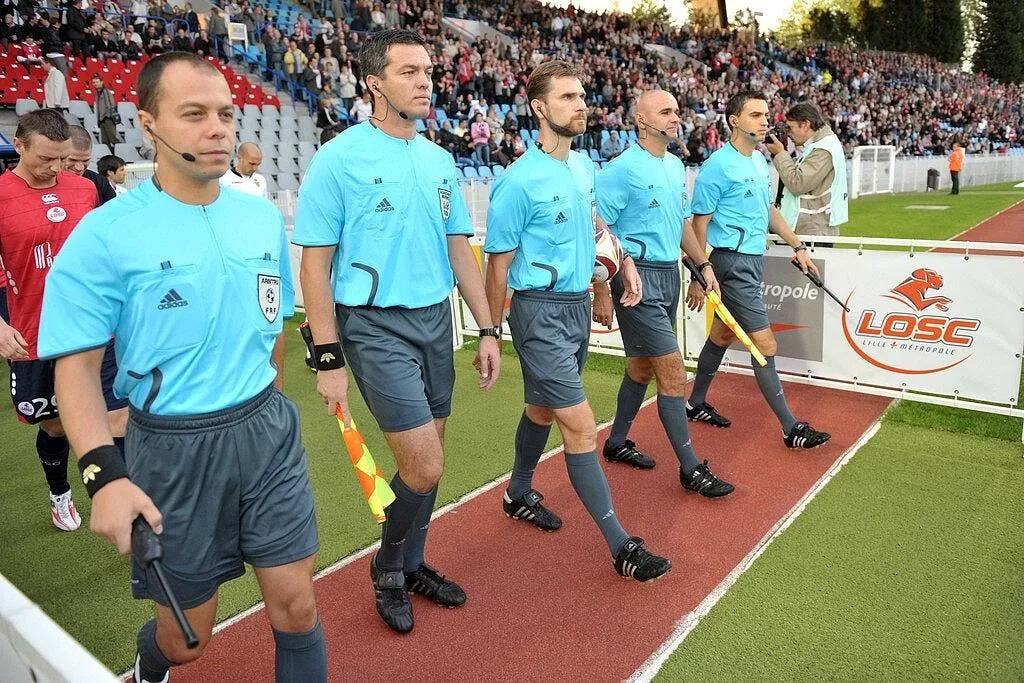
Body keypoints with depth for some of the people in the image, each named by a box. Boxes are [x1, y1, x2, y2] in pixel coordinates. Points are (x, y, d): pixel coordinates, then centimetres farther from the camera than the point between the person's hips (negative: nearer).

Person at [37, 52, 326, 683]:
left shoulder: (265, 218, 3)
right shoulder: (105, 234, -11)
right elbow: (76, 365, -11)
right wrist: (104, 474, -23)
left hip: (267, 432, 3)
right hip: (173, 446, -3)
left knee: (297, 609, 6)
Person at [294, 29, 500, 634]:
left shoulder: (441, 161, 9)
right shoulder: (339, 158, -8)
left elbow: (459, 249, 13)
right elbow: (315, 263, -8)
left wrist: (488, 330, 9)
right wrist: (329, 358, -11)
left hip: (436, 321, 6)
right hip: (376, 327, -6)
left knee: (426, 459, 12)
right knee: (425, 466, -7)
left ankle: (411, 565, 34)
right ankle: (387, 569, 22)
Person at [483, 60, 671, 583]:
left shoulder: (584, 165, 7)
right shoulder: (518, 182, -16)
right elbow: (498, 266, -11)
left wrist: (625, 263, 12)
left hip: (579, 305, 8)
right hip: (541, 311, -8)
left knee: (542, 409, 20)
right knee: (581, 428, -6)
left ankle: (518, 495, 41)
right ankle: (621, 545, 3)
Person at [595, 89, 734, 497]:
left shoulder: (676, 166, 13)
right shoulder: (621, 169, -13)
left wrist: (703, 265, 17)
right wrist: (602, 293, -17)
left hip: (670, 275, 8)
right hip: (638, 279, -8)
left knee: (642, 367, 16)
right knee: (673, 372, -6)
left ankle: (617, 442, 33)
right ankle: (691, 469, 5)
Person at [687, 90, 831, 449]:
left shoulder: (760, 160, 12)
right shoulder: (718, 166, -14)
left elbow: (769, 210, 22)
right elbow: (699, 223, -13)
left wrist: (797, 247, 18)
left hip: (755, 259, 9)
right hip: (734, 262, -9)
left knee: (722, 334, 17)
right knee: (765, 346, -6)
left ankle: (696, 403, 31)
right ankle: (791, 428, 3)